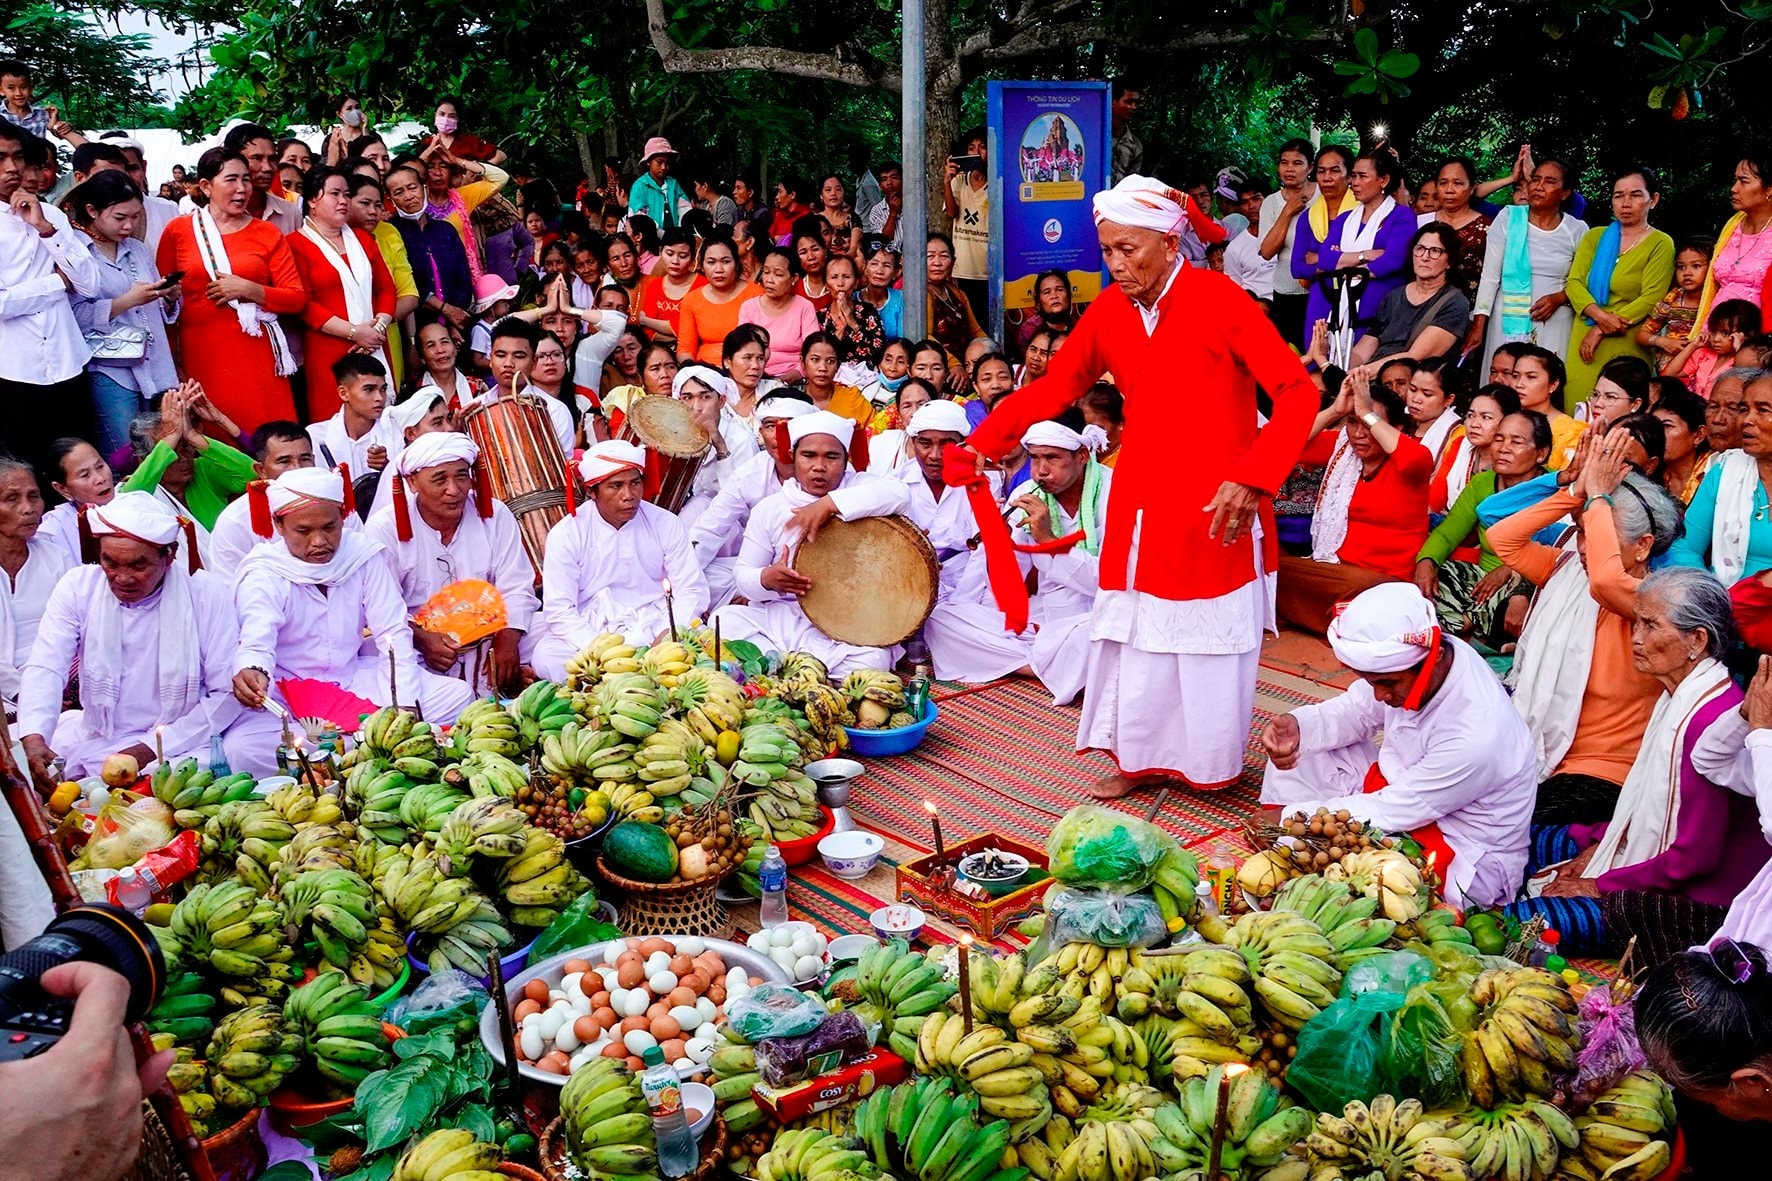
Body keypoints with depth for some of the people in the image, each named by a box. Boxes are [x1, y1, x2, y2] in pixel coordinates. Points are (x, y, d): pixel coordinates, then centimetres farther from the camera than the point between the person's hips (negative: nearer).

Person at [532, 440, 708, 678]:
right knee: (548, 658, -31)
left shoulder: (666, 525, 1)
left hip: (655, 626, 1)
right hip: (590, 631, -1)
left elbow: (692, 591, 2)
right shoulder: (566, 535, -4)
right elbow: (559, 609, -9)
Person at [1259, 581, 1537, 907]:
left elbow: (1393, 812, -26)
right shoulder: (1405, 661, -15)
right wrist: (1295, 726, -20)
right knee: (1301, 752, 0)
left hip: (1459, 859, -8)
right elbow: (1354, 712, 2)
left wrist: (1292, 816, -20)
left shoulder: (1474, 737, -35)